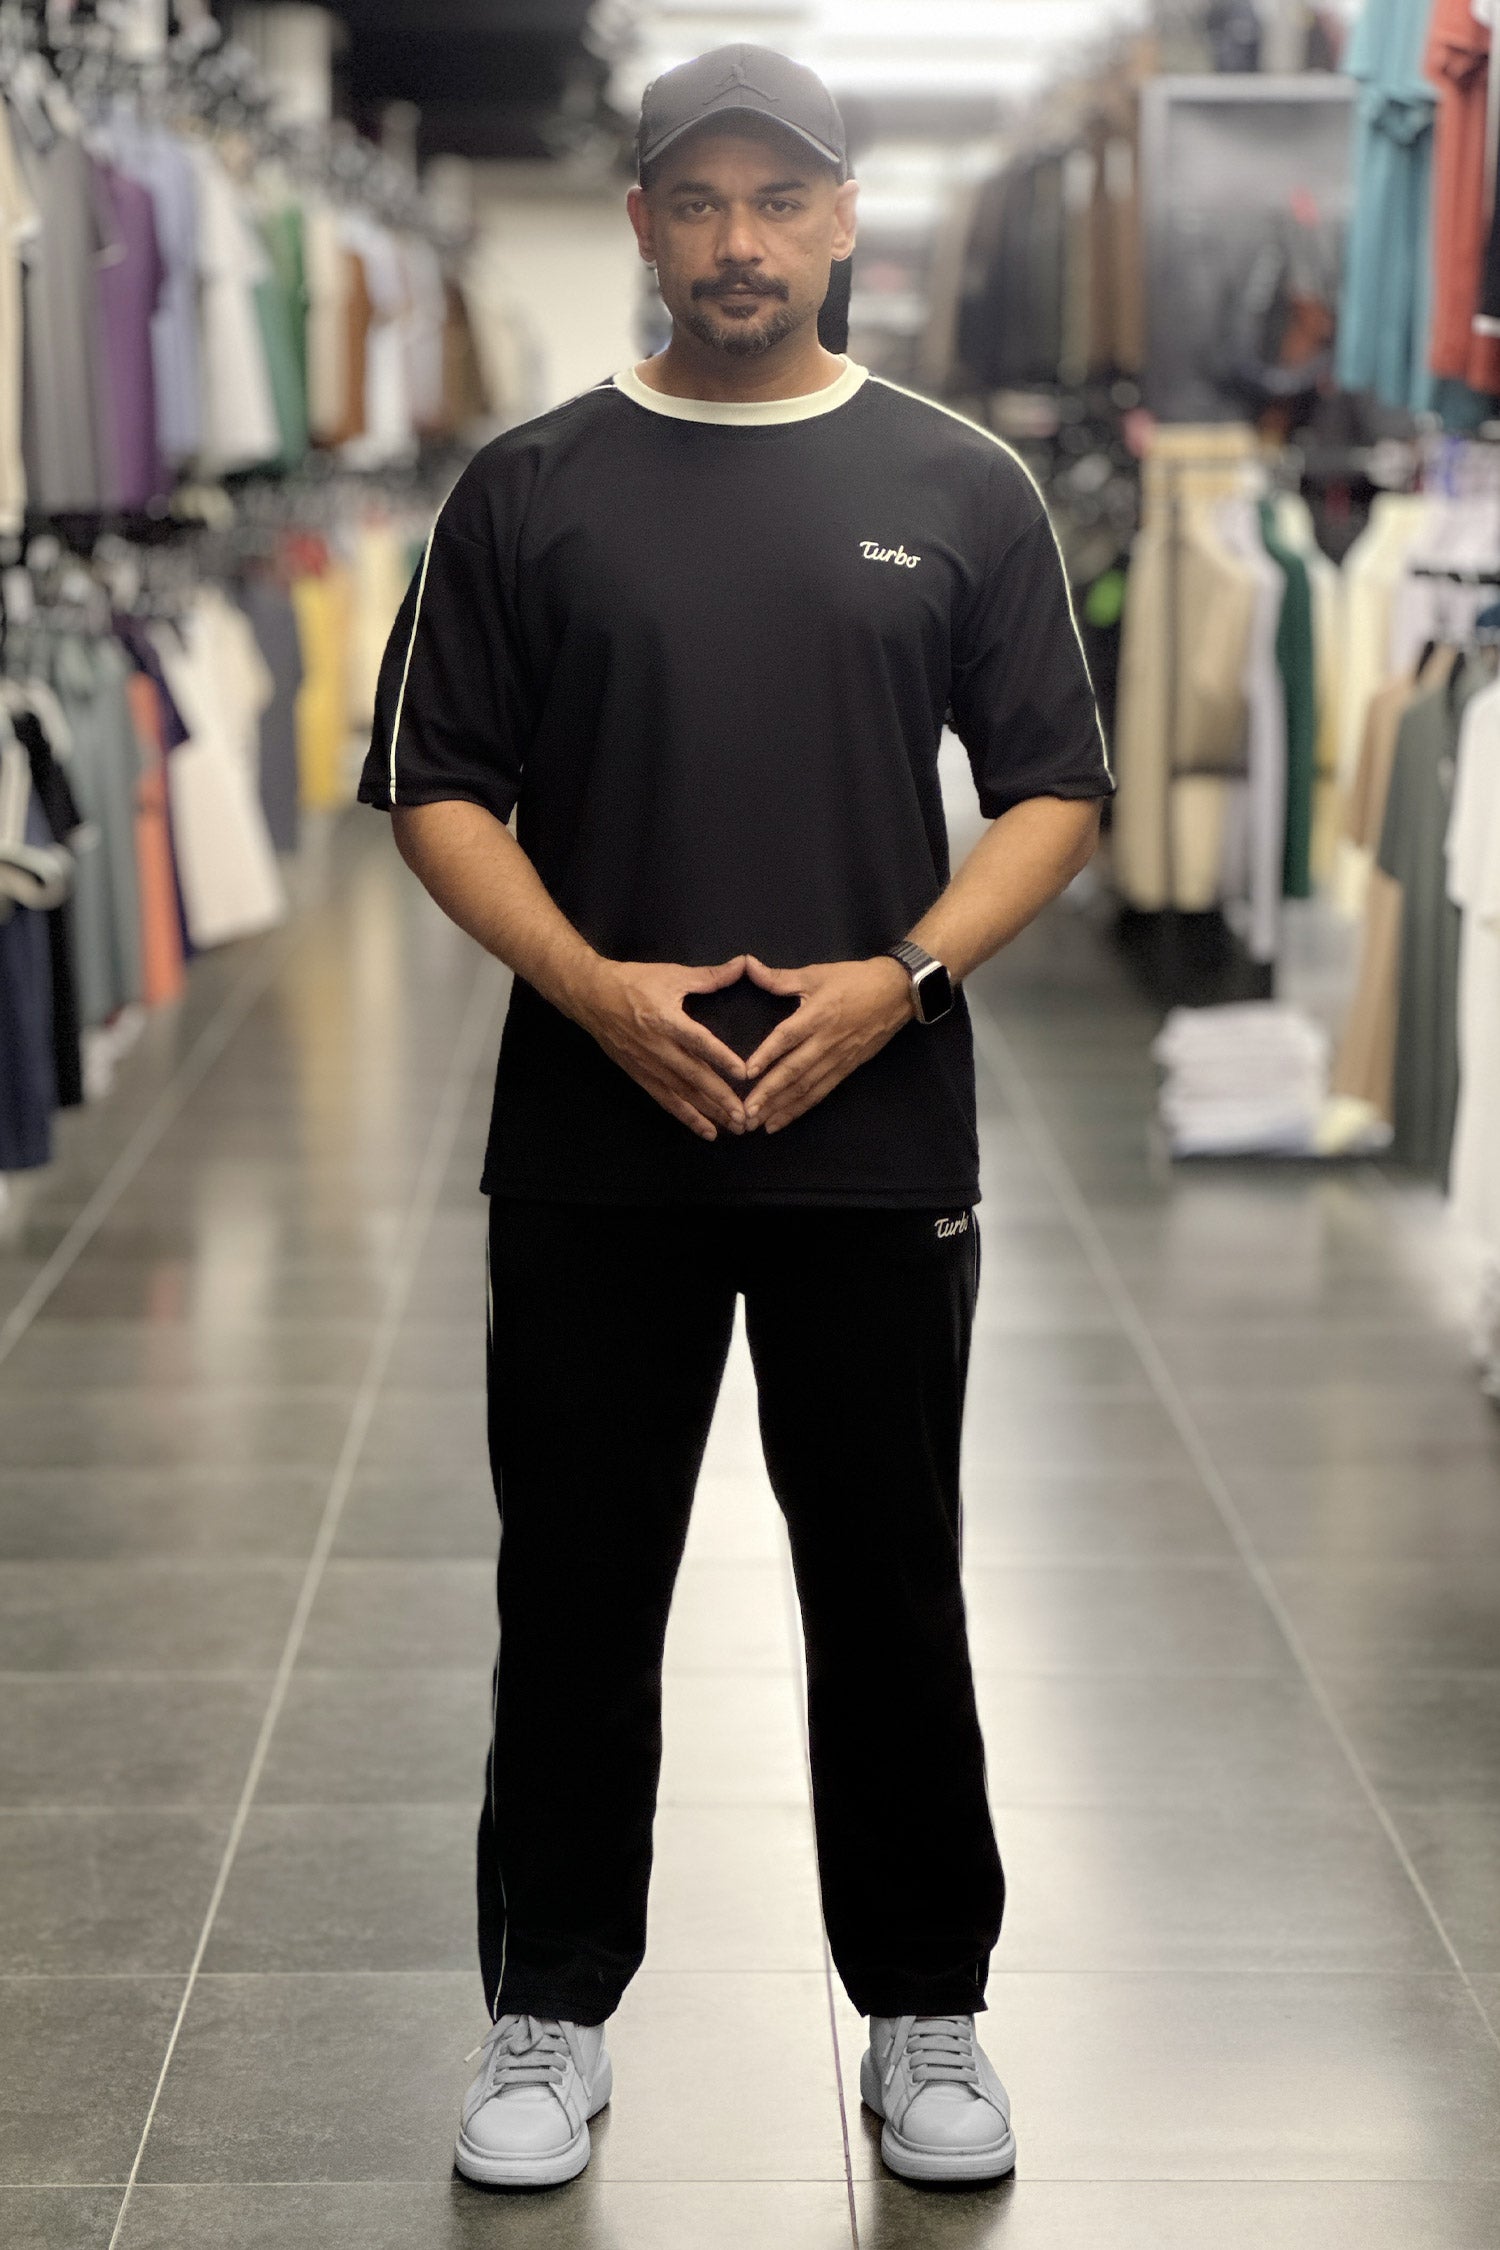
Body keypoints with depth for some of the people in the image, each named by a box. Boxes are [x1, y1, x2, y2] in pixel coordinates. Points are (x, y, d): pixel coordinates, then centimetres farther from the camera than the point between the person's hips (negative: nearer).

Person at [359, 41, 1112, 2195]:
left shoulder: (959, 485, 3)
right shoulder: (530, 487, 3)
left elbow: (1054, 789, 4)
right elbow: (438, 786, 2)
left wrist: (898, 978, -12)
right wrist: (598, 989, -12)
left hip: (881, 1137, 0)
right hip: (594, 1143, 0)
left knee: (894, 1594, 9)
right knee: (577, 1594, 8)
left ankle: (927, 2015, 24)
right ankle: (552, 2016, 22)